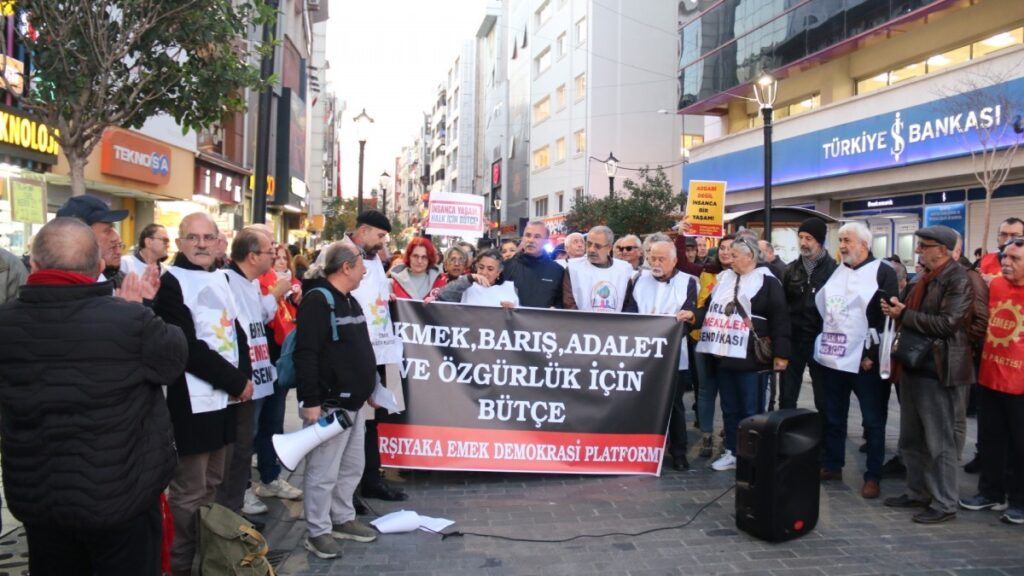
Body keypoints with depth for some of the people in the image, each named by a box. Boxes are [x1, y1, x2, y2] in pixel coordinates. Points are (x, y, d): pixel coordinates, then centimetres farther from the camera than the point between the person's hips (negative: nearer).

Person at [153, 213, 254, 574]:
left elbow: (236, 330, 17)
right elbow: (188, 348, -18)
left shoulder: (219, 278, 13)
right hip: (191, 401, -8)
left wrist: (245, 376, 1)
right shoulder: (171, 281, -11)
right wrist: (235, 381, -12)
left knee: (212, 484, 17)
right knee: (189, 493, 1)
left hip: (222, 397, 8)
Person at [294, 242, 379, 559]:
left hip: (353, 401, 10)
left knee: (352, 465, 18)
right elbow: (305, 355, -22)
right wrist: (310, 401, -25)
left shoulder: (350, 301, 14)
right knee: (323, 471, -1)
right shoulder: (317, 300, -16)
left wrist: (369, 388, 23)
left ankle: (343, 519, 32)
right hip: (328, 403, -10)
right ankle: (317, 532, 12)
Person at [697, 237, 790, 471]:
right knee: (729, 408, 13)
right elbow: (710, 308, 25)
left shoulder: (768, 282, -5)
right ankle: (732, 452, 24)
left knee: (750, 410, 2)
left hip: (749, 357, -6)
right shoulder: (724, 278, 15)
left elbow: (780, 318, -10)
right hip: (723, 354, 7)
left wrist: (780, 353, -14)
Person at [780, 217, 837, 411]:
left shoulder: (834, 269, -5)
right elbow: (782, 304, 8)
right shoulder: (791, 269, 7)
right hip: (793, 339, 4)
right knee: (786, 397, 10)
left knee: (824, 398, 8)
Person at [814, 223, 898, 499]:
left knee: (873, 421, 4)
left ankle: (873, 476, 13)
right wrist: (821, 346, 9)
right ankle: (832, 466, 26)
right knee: (833, 416, 14)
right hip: (833, 357, 6)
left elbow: (888, 317, -11)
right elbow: (820, 307, 18)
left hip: (865, 360, -6)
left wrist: (874, 354, -15)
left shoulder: (883, 273, -5)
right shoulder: (834, 272, 13)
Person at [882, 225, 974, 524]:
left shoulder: (958, 280, -13)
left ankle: (944, 504, 12)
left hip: (937, 370, -9)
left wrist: (904, 315, -16)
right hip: (913, 365, 9)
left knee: (939, 442, 1)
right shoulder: (922, 279, 14)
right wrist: (896, 310, 3)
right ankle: (917, 492, 29)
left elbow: (946, 323, -22)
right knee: (910, 440, 16)